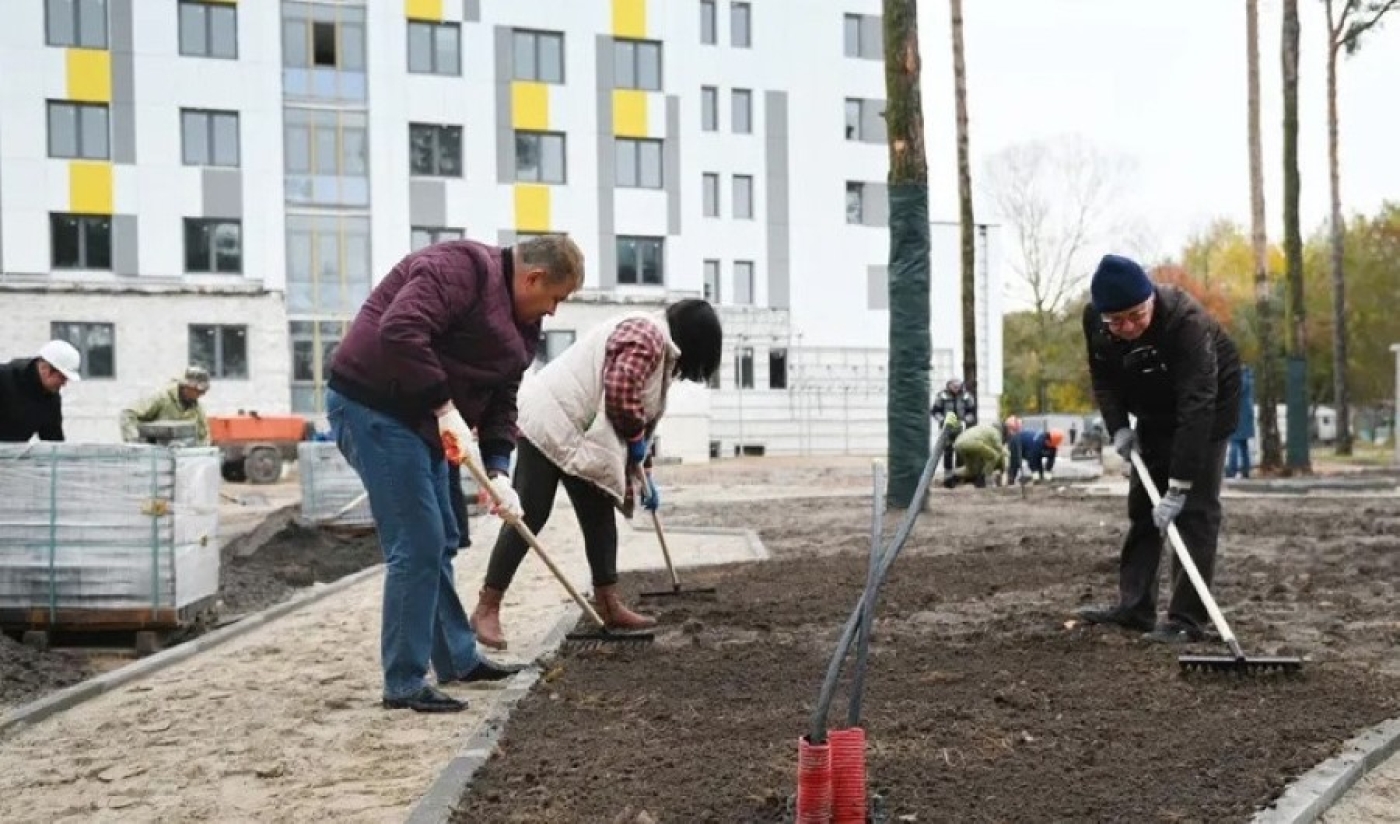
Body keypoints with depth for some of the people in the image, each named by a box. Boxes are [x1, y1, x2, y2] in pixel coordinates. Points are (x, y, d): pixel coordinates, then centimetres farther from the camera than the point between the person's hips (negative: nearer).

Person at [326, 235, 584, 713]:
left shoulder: (521, 325, 12)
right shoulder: (463, 268, -19)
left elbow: (502, 402, 11)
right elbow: (399, 332, -31)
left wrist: (498, 472, -3)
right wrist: (446, 407, -28)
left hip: (420, 419, 10)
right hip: (374, 407, -10)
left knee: (438, 544, 17)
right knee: (417, 547, -10)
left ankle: (458, 660, 30)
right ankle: (404, 685, -1)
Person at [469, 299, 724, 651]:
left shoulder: (659, 347, 20)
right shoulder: (647, 335, -13)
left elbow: (641, 417, 27)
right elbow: (620, 392, -26)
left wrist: (643, 472, 27)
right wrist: (636, 436, -9)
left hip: (580, 434, 11)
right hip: (551, 423, -11)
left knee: (600, 517, 9)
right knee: (529, 518, -9)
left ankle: (608, 605, 16)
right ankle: (487, 608, -4)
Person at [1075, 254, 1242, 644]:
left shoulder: (1187, 322, -38)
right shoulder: (1093, 319, -20)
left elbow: (1195, 410, -41)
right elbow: (1102, 376, 0)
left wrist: (1178, 487, -43)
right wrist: (1118, 426, -16)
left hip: (1208, 405, -6)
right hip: (1154, 410, 6)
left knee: (1195, 508, -13)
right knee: (1142, 504, 6)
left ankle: (1187, 619, -11)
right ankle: (1134, 606, 12)